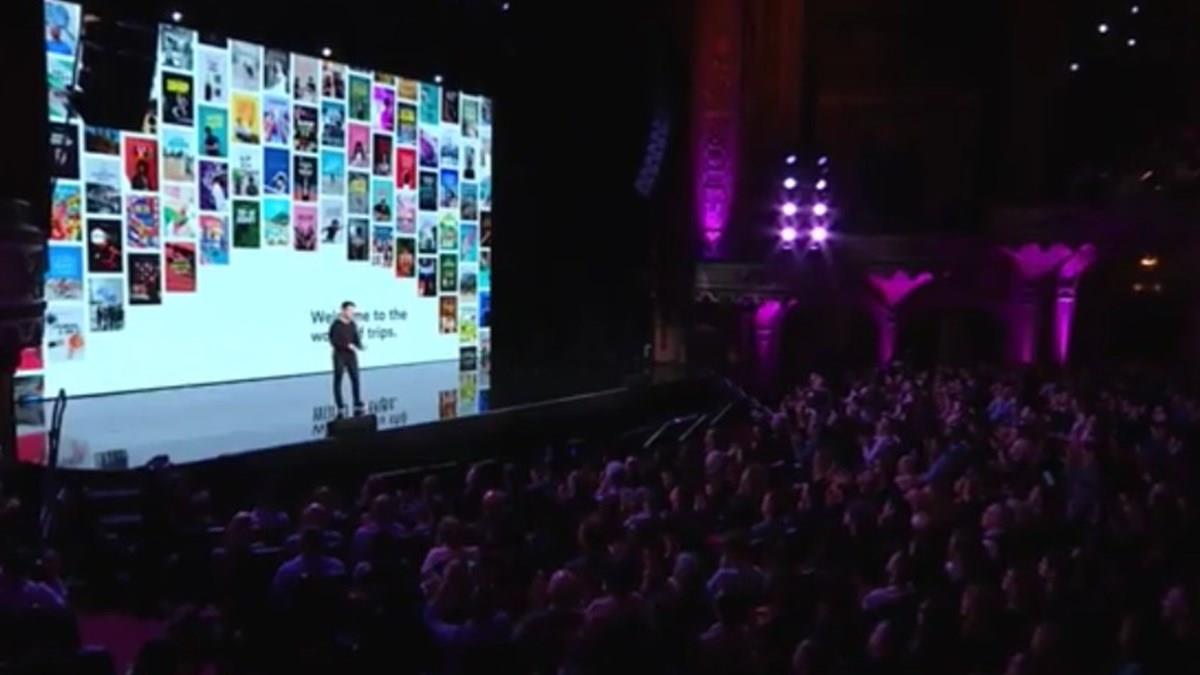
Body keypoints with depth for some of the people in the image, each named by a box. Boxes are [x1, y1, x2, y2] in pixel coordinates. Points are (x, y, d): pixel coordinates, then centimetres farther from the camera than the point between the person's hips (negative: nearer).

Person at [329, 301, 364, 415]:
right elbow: (333, 341, -14)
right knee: (338, 381, 1)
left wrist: (360, 345, -11)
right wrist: (347, 345, -19)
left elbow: (357, 338, 10)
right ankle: (341, 408, 6)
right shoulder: (336, 325, -10)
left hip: (351, 355, 5)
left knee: (355, 379, 1)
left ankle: (358, 406, 7)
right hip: (339, 355, -5)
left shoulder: (352, 324, 6)